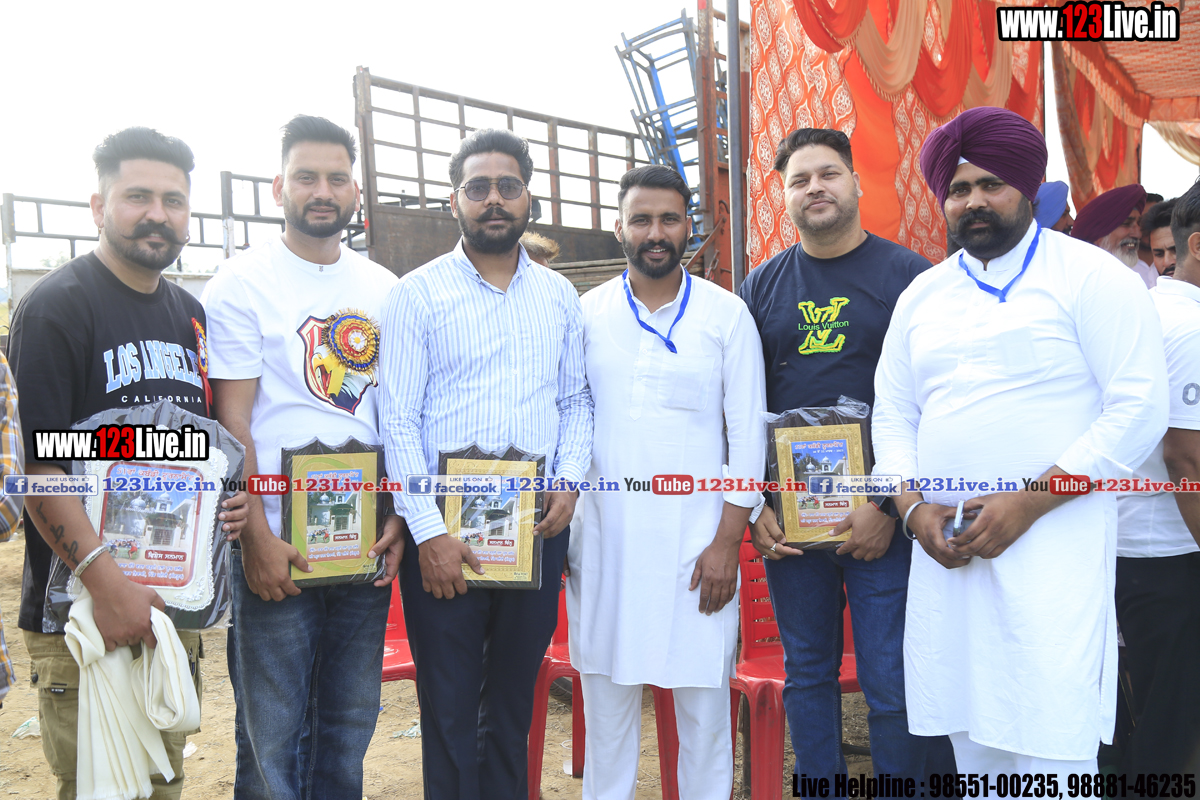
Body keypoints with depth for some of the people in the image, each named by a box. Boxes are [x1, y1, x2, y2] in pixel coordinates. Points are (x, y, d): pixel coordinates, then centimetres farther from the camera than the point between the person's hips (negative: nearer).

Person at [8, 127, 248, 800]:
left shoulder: (190, 314, 13)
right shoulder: (57, 305, -9)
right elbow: (35, 462, -16)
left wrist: (231, 496, 1)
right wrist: (107, 581, -23)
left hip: (178, 604, 6)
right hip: (81, 612, -6)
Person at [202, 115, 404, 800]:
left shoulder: (385, 290, 8)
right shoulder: (243, 284, -4)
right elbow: (232, 420, -8)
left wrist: (399, 518, 2)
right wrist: (257, 539, -13)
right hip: (277, 545, -4)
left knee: (351, 720, 16)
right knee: (272, 731, 7)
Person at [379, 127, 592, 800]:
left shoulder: (560, 296, 10)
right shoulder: (418, 294, -2)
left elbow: (576, 402, 13)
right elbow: (398, 422, -6)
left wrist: (569, 482, -4)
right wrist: (428, 531, -13)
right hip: (444, 529, -3)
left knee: (514, 698, 16)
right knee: (449, 706, 7)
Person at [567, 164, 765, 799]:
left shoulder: (726, 314, 1)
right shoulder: (586, 314, 5)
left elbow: (748, 433, 0)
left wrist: (728, 542, -6)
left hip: (696, 542, -1)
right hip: (603, 538, 2)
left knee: (703, 696, 6)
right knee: (605, 693, 12)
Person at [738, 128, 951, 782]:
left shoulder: (908, 275, 0)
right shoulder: (762, 287, 10)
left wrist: (889, 507, -12)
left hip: (883, 516, -3)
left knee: (892, 684, 2)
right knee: (807, 674, 13)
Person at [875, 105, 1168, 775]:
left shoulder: (1091, 277, -1)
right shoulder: (923, 295, 14)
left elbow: (1140, 408, -9)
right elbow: (893, 415, 14)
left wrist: (1029, 501, -16)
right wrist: (914, 507, -2)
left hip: (1054, 546, -5)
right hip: (945, 548, 5)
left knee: (1052, 747, -4)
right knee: (973, 741, 13)